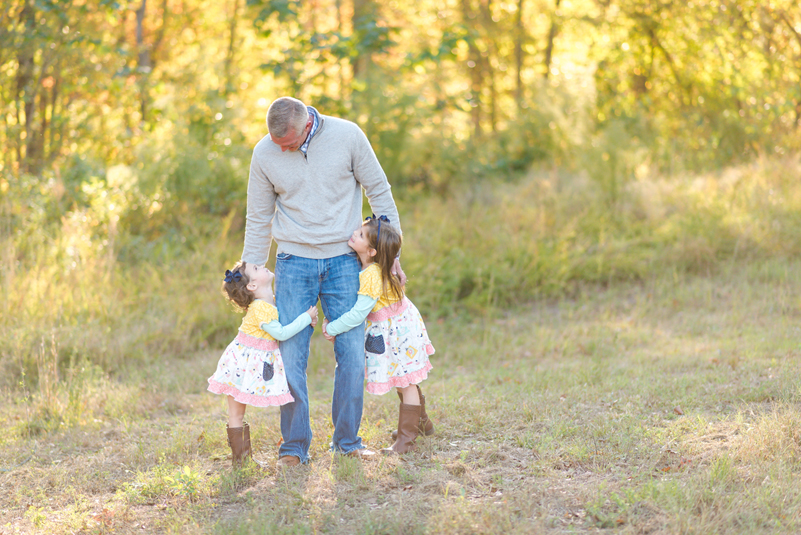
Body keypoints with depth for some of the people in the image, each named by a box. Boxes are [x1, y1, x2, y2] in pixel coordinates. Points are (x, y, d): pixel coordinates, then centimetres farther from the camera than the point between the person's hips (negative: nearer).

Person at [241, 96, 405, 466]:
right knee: (290, 355, -5)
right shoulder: (264, 154, -4)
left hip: (343, 259, 0)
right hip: (294, 261, 0)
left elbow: (379, 192, 2)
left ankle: (347, 441, 13)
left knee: (352, 353, -1)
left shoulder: (347, 136, -8)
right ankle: (294, 446, 5)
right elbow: (258, 220, 6)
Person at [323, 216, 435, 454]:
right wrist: (329, 319, -2)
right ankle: (422, 423, 39)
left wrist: (332, 329, -19)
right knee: (403, 379, 22)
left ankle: (407, 438, 6)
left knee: (406, 382, 0)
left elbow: (357, 314, -31)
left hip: (399, 329, -10)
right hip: (391, 329, 10)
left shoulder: (372, 276, -34)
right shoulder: (361, 265, -7)